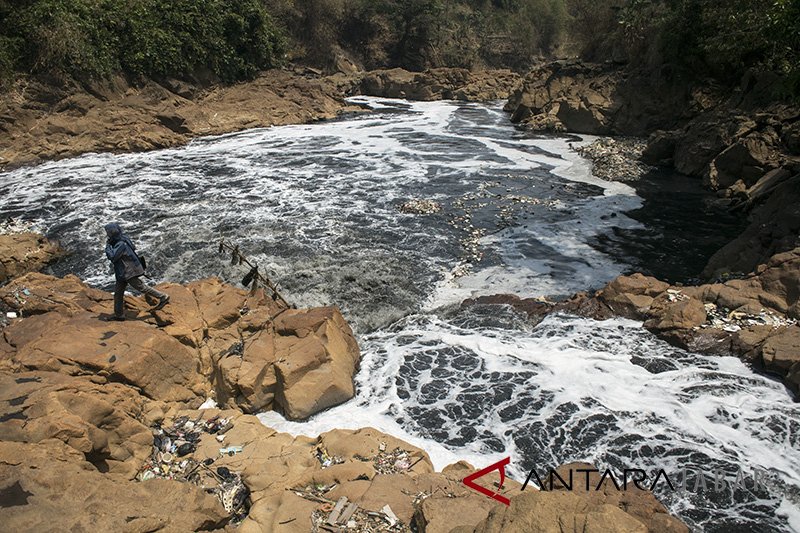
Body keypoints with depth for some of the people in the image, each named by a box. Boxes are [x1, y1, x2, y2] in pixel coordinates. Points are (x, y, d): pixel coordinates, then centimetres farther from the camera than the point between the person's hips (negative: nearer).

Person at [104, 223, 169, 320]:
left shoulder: (121, 244, -23)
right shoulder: (117, 241, 9)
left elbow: (112, 257, -28)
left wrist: (107, 245, -14)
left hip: (129, 272, -10)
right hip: (123, 273, 10)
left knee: (142, 288, -4)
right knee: (118, 292, 11)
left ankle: (163, 298, 5)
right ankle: (119, 315, 17)